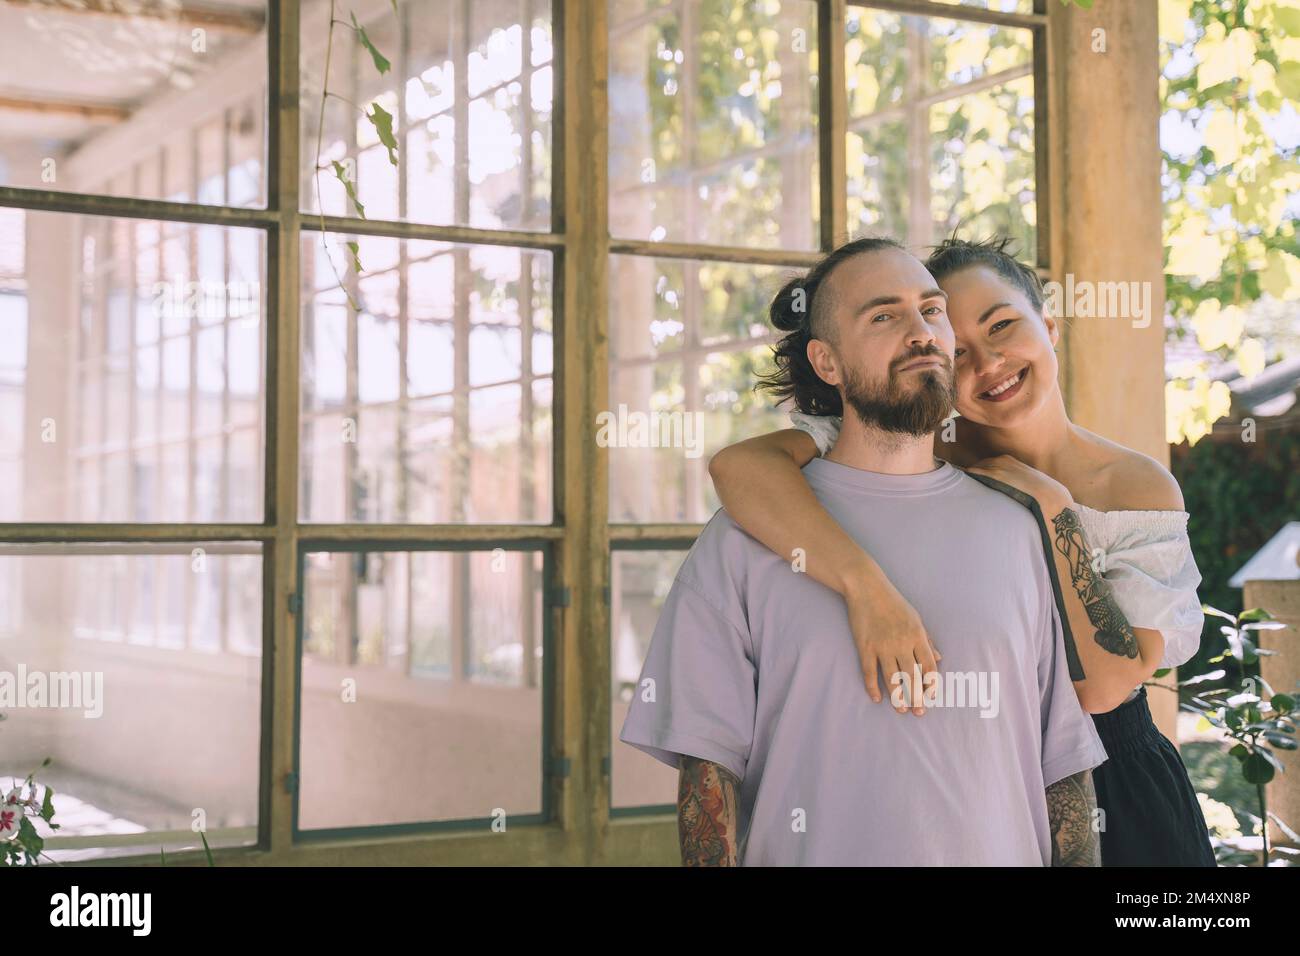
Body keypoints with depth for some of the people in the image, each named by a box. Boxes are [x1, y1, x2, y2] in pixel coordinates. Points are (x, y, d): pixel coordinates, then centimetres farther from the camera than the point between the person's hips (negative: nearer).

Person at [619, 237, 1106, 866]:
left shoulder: (1019, 530, 5)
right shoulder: (744, 538, -4)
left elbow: (1064, 765, 5)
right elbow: (707, 763, -8)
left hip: (1001, 850, 3)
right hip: (820, 849, -2)